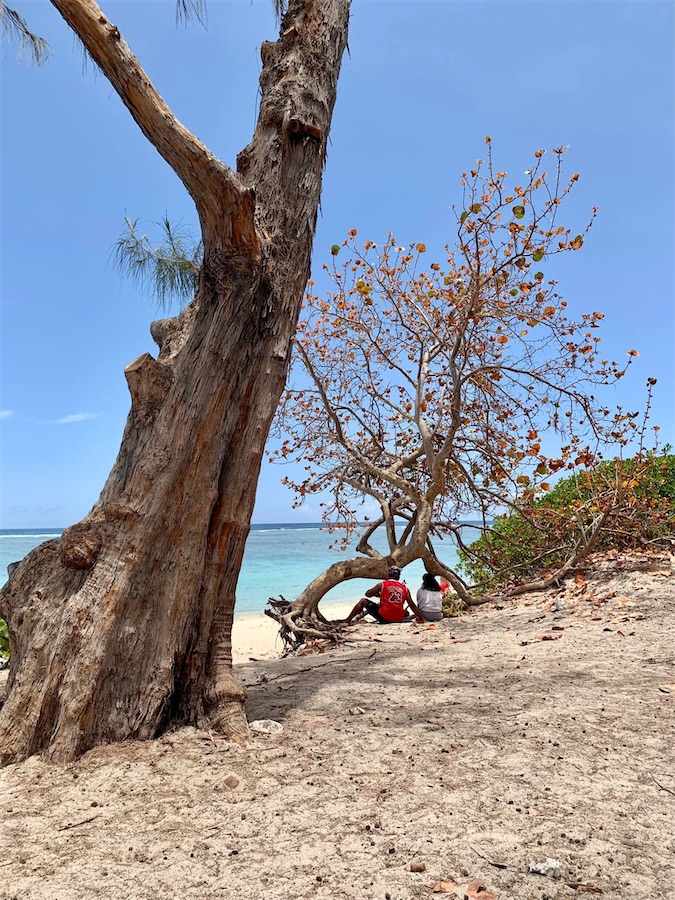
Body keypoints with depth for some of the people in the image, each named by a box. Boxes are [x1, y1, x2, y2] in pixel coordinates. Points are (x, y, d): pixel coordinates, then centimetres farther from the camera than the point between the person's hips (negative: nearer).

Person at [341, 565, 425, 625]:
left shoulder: (382, 584, 1)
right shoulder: (405, 588, 7)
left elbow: (368, 594, 12)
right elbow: (412, 605, 7)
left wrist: (377, 593, 32)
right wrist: (421, 619, 13)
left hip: (384, 617, -3)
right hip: (399, 619, 4)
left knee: (363, 601, 13)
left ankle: (347, 621, 18)